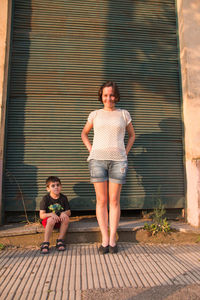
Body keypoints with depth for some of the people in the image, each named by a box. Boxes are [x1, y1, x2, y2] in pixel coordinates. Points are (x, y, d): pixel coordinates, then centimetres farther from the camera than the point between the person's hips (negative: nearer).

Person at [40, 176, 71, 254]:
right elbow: (41, 215, -13)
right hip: (48, 220, -2)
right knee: (51, 220, -36)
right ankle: (45, 243, -24)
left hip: (60, 219, 3)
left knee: (66, 218, -29)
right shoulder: (45, 199, -9)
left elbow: (69, 212, 0)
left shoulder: (63, 198, -1)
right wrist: (51, 214, -31)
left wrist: (64, 213, -24)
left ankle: (60, 241, -14)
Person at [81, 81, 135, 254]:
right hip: (97, 160, 1)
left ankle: (112, 239, 13)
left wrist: (125, 153, 9)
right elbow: (84, 133, 25)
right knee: (101, 200, 1)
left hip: (118, 160, 0)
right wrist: (90, 150, 9)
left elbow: (132, 135, 22)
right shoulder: (95, 115, 12)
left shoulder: (124, 114, 11)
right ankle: (105, 240, 9)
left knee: (114, 200, 2)